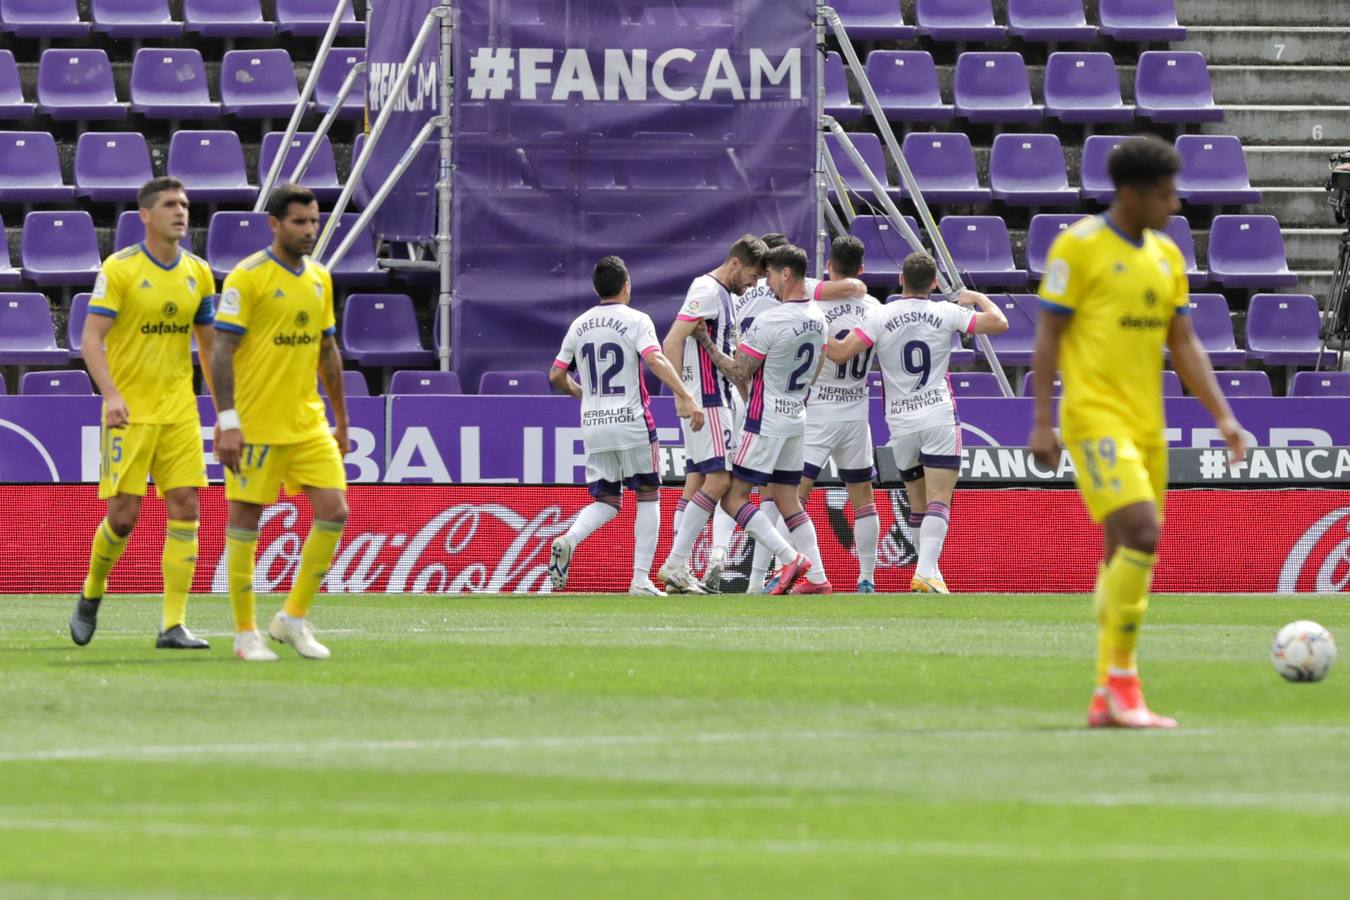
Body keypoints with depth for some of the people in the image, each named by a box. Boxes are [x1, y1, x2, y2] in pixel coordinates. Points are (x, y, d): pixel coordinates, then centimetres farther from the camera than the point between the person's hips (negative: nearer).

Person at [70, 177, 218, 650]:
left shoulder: (199, 273, 7)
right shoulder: (119, 269, -7)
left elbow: (208, 344, 17)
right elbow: (90, 338, -11)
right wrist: (110, 393, -25)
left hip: (180, 411, 4)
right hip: (129, 411, -4)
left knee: (185, 509, -5)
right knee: (124, 515, -5)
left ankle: (174, 625, -3)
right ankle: (91, 595, 23)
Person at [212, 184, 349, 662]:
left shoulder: (319, 278, 11)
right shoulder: (248, 277, -10)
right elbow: (223, 350, -13)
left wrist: (341, 419, 20)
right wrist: (227, 422, -19)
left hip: (308, 421, 6)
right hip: (256, 422, -6)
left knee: (334, 512, -3)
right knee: (245, 519, 0)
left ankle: (294, 617, 10)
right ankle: (246, 634, 8)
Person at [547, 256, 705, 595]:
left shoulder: (579, 325, 10)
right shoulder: (635, 320, -5)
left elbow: (556, 376, 15)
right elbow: (656, 360, -21)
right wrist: (686, 397, -28)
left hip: (593, 425, 4)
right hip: (631, 423, -4)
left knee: (606, 501, 12)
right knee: (648, 497, 8)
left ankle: (568, 540, -18)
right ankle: (641, 579, 1)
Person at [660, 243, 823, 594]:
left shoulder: (769, 322, -19)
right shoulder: (818, 319, 6)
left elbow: (739, 374, -13)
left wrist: (706, 343, -5)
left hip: (766, 419, -8)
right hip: (796, 417, 8)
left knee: (733, 497, -4)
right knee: (787, 499, 12)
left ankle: (790, 557, -13)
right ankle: (817, 578, 6)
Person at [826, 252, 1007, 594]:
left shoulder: (879, 316, -1)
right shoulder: (947, 313, -2)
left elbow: (841, 353, -7)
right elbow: (999, 323, 2)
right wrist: (978, 297, 20)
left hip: (900, 424, 2)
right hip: (939, 417, -2)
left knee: (919, 504, 14)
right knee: (938, 501, -9)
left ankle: (927, 569, 18)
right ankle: (926, 572, -25)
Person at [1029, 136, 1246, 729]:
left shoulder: (1166, 256, 13)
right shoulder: (1078, 247, -7)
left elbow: (1184, 345, 16)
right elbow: (1048, 335, -6)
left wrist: (1222, 415, 7)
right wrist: (1041, 422, -11)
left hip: (1146, 423, 7)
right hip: (1095, 417, -7)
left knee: (1126, 557, 7)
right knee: (1141, 533, -21)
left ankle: (1106, 699, 11)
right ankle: (1122, 682, -14)